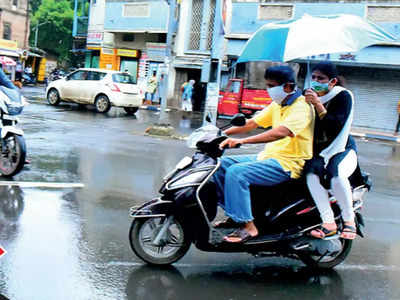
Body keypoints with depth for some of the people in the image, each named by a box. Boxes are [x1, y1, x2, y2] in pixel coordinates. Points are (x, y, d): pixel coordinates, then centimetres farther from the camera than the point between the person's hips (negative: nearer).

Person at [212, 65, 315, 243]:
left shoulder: (301, 107, -16)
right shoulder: (277, 105, 14)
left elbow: (279, 132, -33)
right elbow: (252, 123, 16)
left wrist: (241, 141, -38)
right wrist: (223, 133, 3)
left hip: (288, 164, -10)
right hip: (268, 156, 10)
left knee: (236, 172, -26)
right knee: (222, 164, 6)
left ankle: (248, 226, -20)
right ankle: (233, 214, 12)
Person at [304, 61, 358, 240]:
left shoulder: (343, 96, -8)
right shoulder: (309, 95, 6)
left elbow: (336, 127, -22)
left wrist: (318, 104, -27)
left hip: (342, 149, -4)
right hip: (317, 151, 4)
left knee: (336, 174, -34)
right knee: (311, 174, -29)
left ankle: (349, 221, -14)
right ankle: (328, 222, -23)